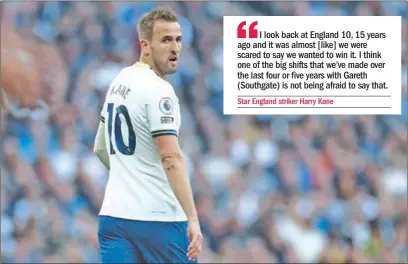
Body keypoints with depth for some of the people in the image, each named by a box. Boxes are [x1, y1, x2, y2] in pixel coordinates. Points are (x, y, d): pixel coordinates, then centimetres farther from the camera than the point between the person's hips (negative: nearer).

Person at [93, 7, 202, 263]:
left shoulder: (119, 82, 13)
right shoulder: (158, 90, -13)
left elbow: (101, 148, 25)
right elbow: (171, 158, -22)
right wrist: (193, 218, -25)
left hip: (113, 214, 7)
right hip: (157, 220, -7)